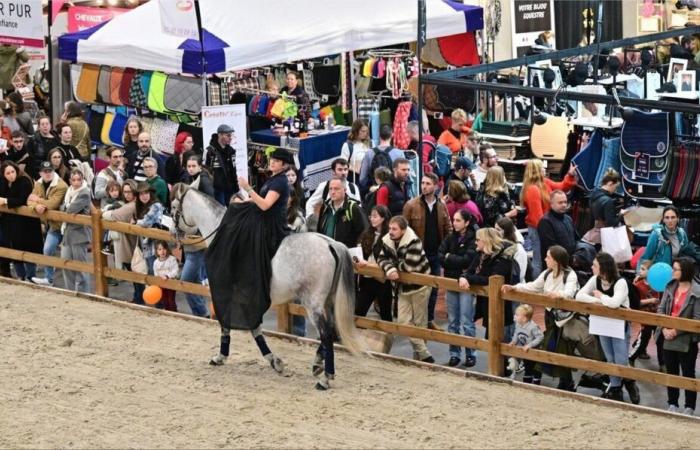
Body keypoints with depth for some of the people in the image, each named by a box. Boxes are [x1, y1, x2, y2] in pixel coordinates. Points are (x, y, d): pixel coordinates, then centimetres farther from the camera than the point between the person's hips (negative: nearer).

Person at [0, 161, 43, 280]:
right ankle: (21, 277, 22)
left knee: (27, 250, -1)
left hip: (25, 223, -6)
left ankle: (31, 279, 7)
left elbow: (23, 200, -24)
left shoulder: (24, 182, -16)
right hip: (10, 222, 6)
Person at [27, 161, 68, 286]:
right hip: (46, 222, 8)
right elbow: (30, 201, -4)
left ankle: (48, 279, -3)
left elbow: (52, 204, -29)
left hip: (57, 222, -8)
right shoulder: (38, 184, 4)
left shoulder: (61, 186, -21)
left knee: (48, 250, -14)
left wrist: (38, 200, -14)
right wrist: (36, 206, -28)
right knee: (49, 250, 16)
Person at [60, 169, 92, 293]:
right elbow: (63, 208, 9)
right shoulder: (69, 191, 14)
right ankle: (70, 291, 22)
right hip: (68, 232, 8)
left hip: (79, 232, -8)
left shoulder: (84, 193, -11)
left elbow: (72, 209, -20)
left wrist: (67, 209, 0)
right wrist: (69, 211, -9)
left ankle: (82, 293, 4)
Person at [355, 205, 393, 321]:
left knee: (385, 314, 9)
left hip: (382, 280, -6)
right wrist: (357, 260, -7)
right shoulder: (366, 235, 9)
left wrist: (368, 263, -22)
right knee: (358, 312, 3)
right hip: (366, 278, 6)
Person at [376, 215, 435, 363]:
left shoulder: (414, 242, -27)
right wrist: (390, 269, -26)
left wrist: (395, 264, -14)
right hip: (404, 286, 7)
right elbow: (382, 259, -4)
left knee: (419, 322, 5)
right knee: (403, 321, 0)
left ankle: (419, 354, 18)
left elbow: (410, 266, -33)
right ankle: (423, 354, 2)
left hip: (419, 285, -7)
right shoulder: (387, 241, -4)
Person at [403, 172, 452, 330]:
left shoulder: (442, 206, 5)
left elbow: (448, 229, 10)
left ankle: (430, 320, 22)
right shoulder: (411, 205, -8)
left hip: (436, 254, 4)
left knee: (433, 288, 11)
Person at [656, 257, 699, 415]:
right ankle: (672, 404, 27)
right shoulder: (670, 287, 3)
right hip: (668, 338, 6)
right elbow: (661, 309, 4)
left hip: (686, 340, -6)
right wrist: (664, 329, -11)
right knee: (671, 372, 15)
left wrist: (676, 331, -17)